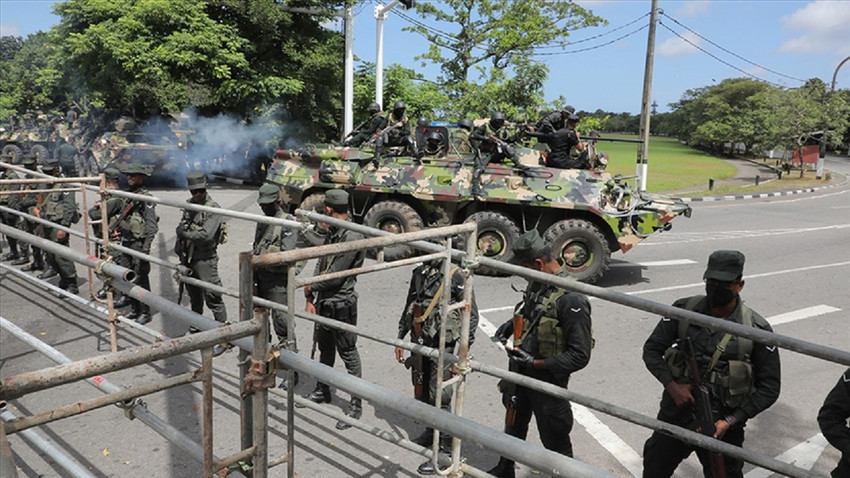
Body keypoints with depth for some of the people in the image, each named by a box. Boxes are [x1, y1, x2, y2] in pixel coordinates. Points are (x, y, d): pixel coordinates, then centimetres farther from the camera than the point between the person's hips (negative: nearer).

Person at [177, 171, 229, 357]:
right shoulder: (189, 204, 8)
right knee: (193, 293, 23)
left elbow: (207, 235, -25)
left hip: (205, 259, -8)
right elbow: (181, 227, 18)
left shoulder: (213, 209, -17)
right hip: (188, 256, 8)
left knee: (213, 297, -9)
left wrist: (185, 233, -14)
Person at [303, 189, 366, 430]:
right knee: (325, 349, 23)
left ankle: (356, 405, 14)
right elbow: (320, 266, 10)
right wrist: (310, 299, 5)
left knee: (348, 355, 2)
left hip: (341, 305, -9)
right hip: (324, 302, 9)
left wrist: (310, 287, -7)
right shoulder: (331, 233, 8)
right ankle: (322, 391, 42)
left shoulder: (353, 238, -22)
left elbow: (334, 277, -23)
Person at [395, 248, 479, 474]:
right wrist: (400, 338, 18)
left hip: (442, 345, -6)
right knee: (421, 392, 17)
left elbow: (472, 313, -11)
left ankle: (445, 450, 8)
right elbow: (408, 308, 16)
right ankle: (431, 431, 39)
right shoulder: (418, 273, 7)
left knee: (439, 396, -4)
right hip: (419, 343, 7)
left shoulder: (455, 276, -13)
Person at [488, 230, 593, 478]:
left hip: (548, 381, -8)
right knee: (514, 427, 28)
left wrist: (536, 363, -26)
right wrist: (511, 324, 0)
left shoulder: (571, 299, -27)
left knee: (555, 442, 11)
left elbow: (580, 355, -25)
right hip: (520, 374, 8)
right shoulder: (537, 283, -2)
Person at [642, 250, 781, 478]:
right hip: (676, 415, 2)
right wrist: (671, 385, -15)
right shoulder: (684, 310, -7)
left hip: (722, 425, -2)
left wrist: (730, 421, -14)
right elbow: (652, 349, 0)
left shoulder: (756, 330, -11)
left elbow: (769, 388, -6)